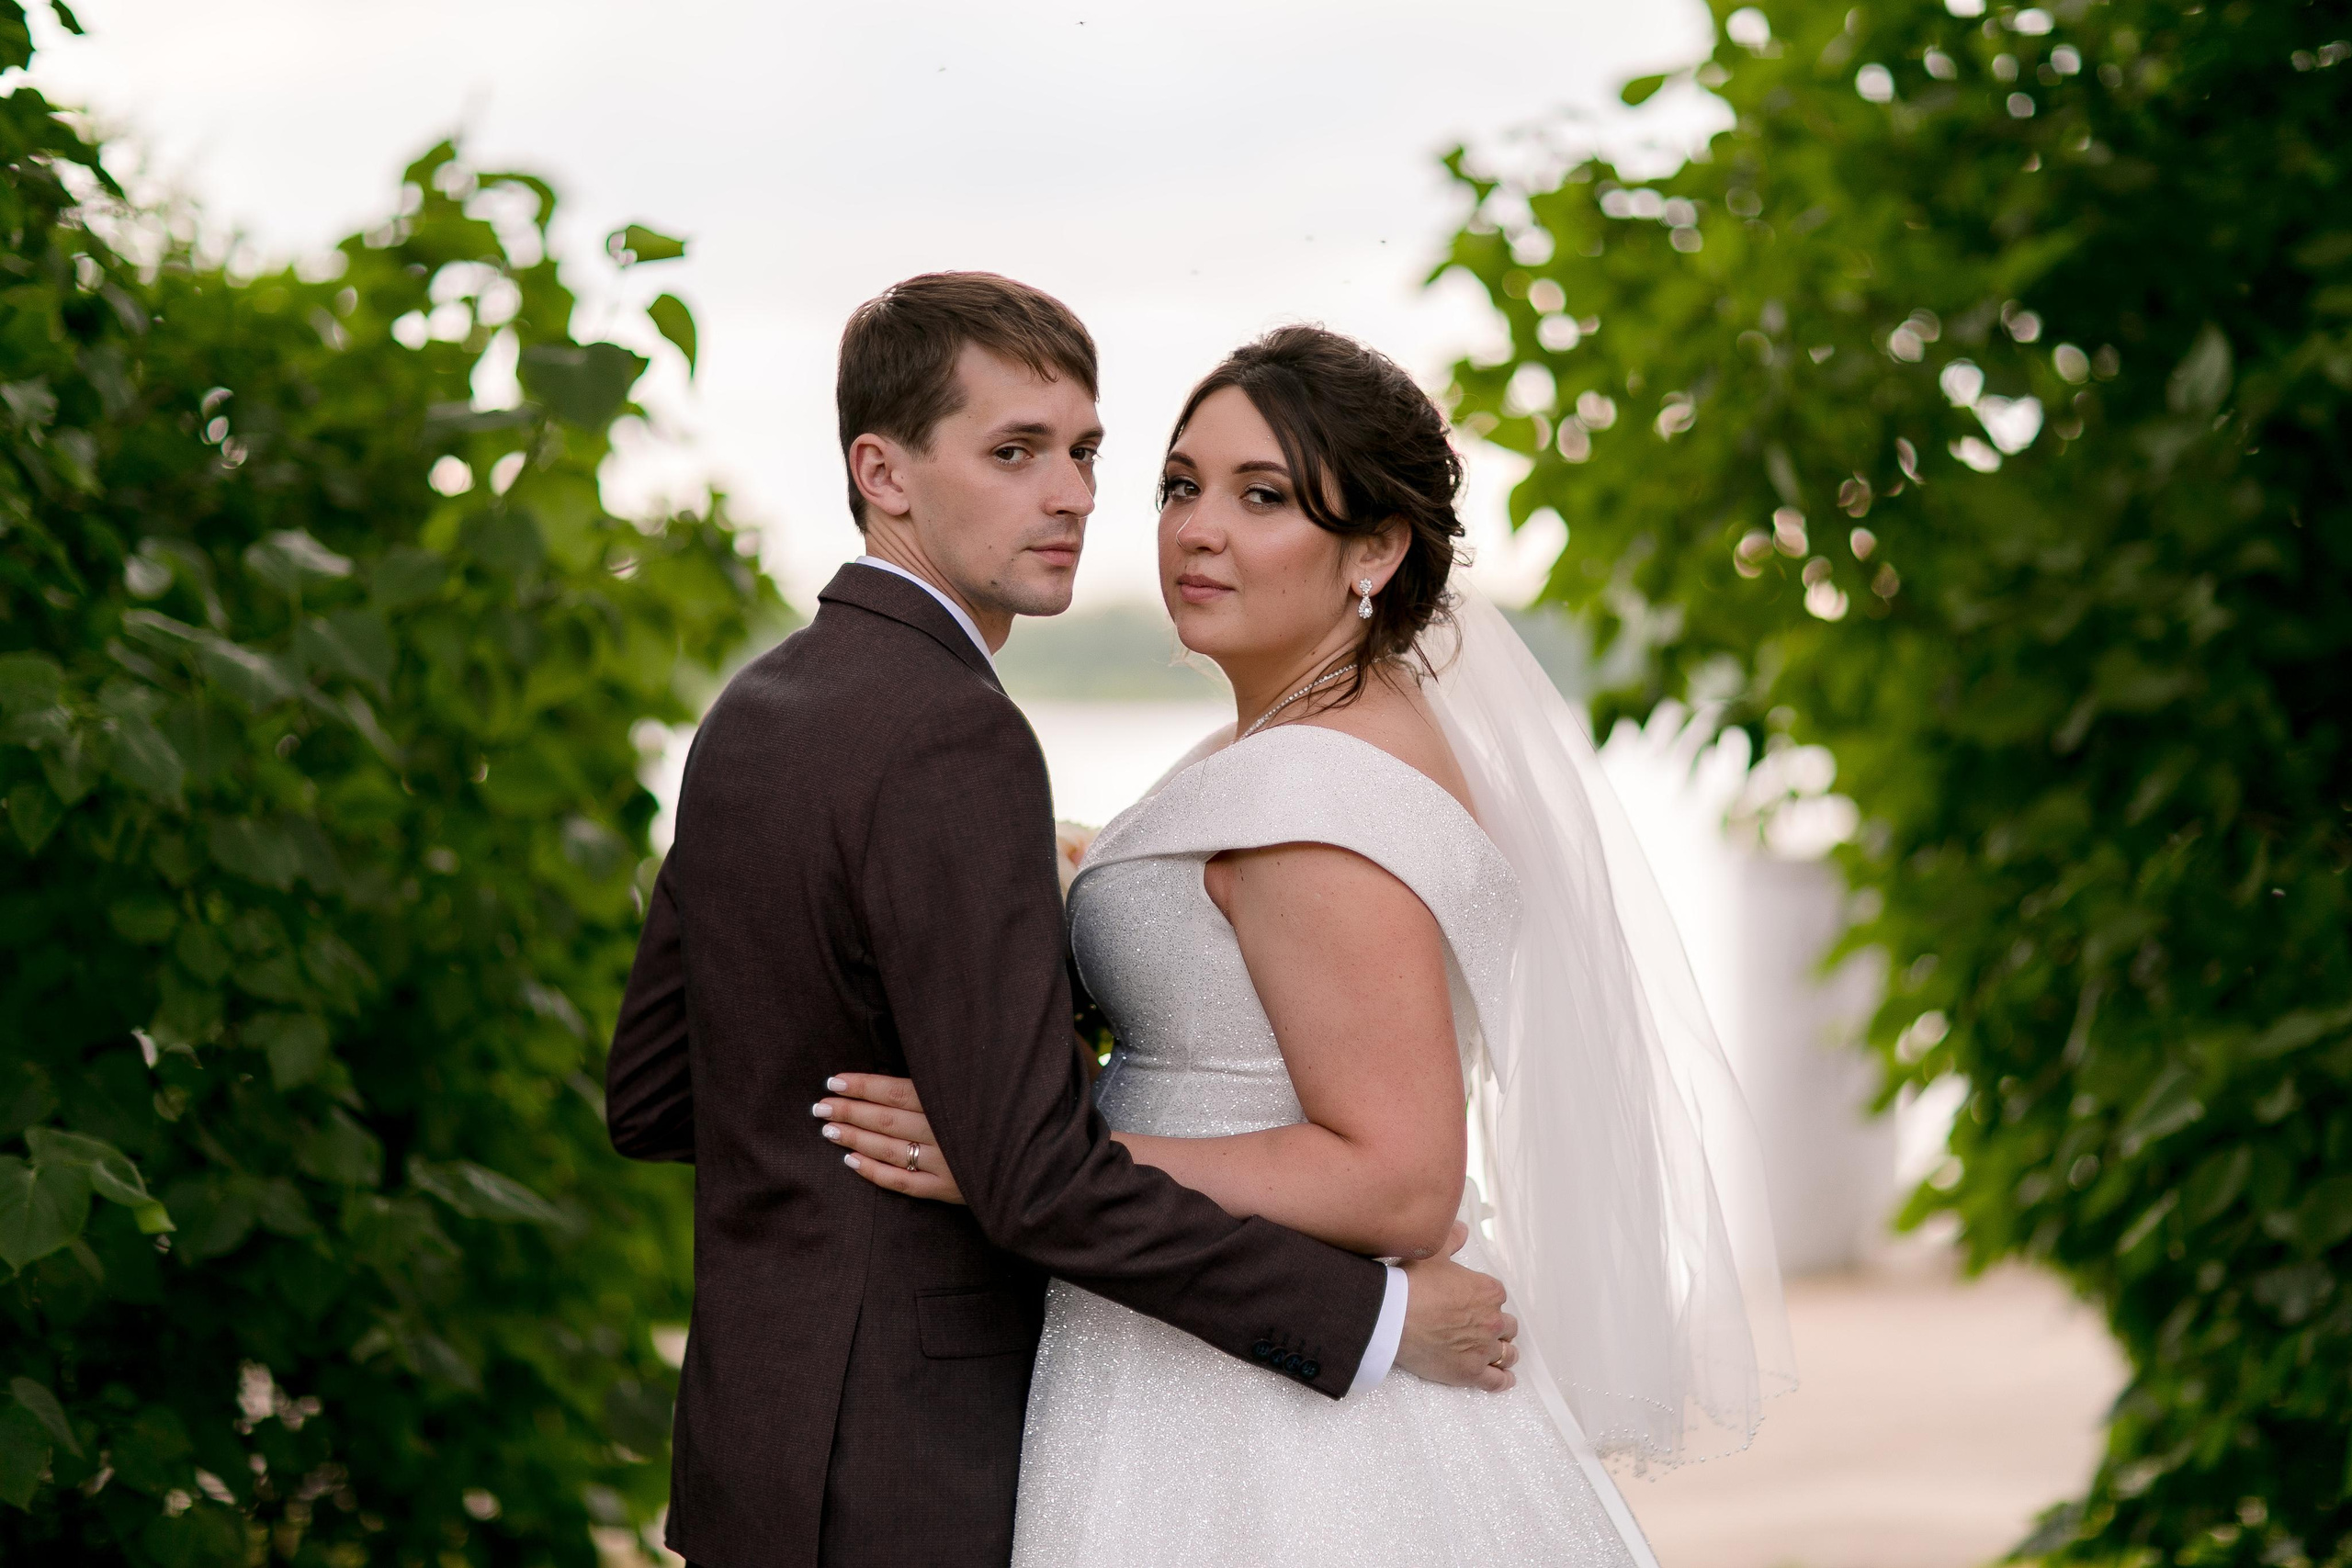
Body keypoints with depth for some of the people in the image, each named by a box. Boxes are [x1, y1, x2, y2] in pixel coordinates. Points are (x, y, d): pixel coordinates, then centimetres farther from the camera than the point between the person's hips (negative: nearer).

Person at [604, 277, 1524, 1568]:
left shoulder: (753, 714, 9)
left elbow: (649, 1099, 14)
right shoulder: (950, 744, -20)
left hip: (755, 1440, 9)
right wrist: (1373, 1318, -18)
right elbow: (1043, 1180, -25)